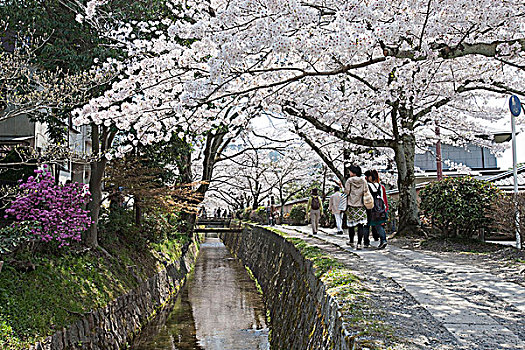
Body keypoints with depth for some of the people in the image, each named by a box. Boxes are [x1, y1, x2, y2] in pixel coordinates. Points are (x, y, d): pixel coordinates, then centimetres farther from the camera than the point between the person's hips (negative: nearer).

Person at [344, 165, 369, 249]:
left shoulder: (349, 181, -7)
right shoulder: (363, 181, 1)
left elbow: (346, 192, -8)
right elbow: (366, 192, 2)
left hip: (351, 205, -2)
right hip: (361, 205, 2)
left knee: (351, 224, 13)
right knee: (360, 225, -1)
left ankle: (351, 241, 26)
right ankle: (359, 243, -7)